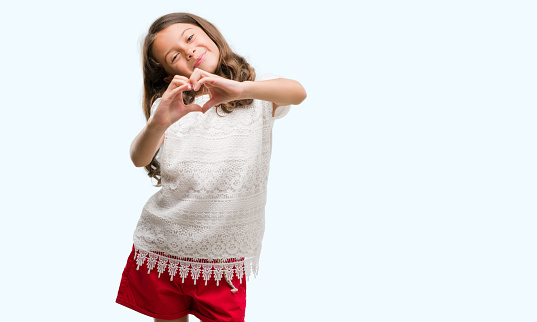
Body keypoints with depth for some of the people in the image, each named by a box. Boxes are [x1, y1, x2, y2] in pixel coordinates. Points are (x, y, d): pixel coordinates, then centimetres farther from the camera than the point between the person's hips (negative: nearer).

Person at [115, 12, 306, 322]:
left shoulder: (258, 94, 0)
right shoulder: (171, 104, 2)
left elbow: (297, 92, -22)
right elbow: (139, 159, -12)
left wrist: (240, 89, -40)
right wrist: (157, 124, -34)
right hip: (162, 249, 2)